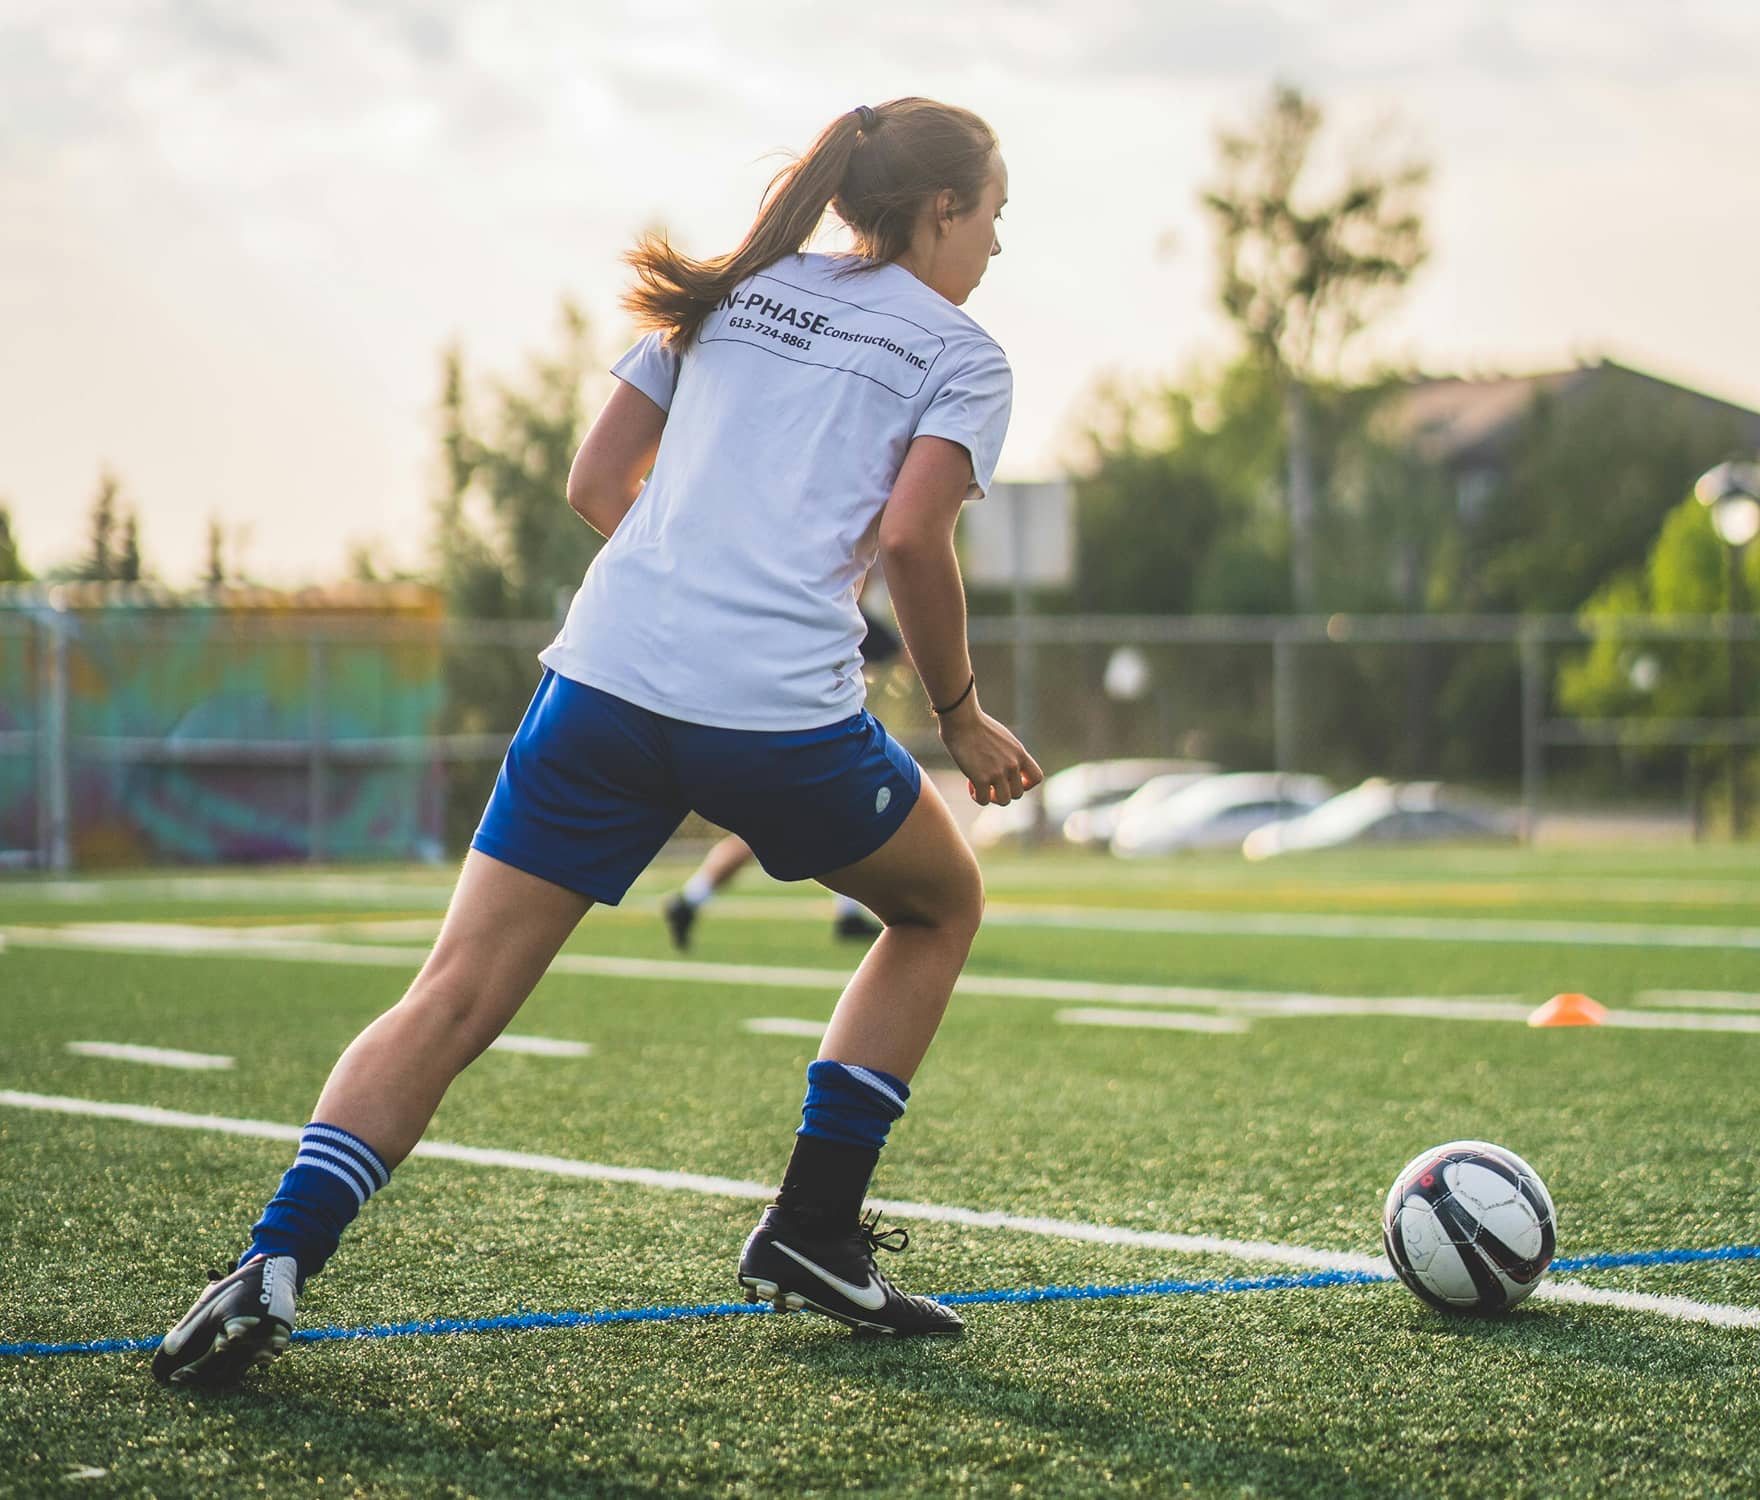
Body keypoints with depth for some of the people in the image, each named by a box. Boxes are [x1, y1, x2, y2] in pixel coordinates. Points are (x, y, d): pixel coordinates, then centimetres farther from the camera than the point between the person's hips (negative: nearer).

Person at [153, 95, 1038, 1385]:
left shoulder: (733, 291, 23)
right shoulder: (962, 356, 9)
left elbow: (596, 482, 19)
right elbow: (910, 539, -7)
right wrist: (962, 716, 5)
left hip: (604, 686, 4)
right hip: (785, 716, -4)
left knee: (454, 1001, 3)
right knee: (942, 903, 25)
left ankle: (273, 1265, -16)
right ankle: (811, 1228, 19)